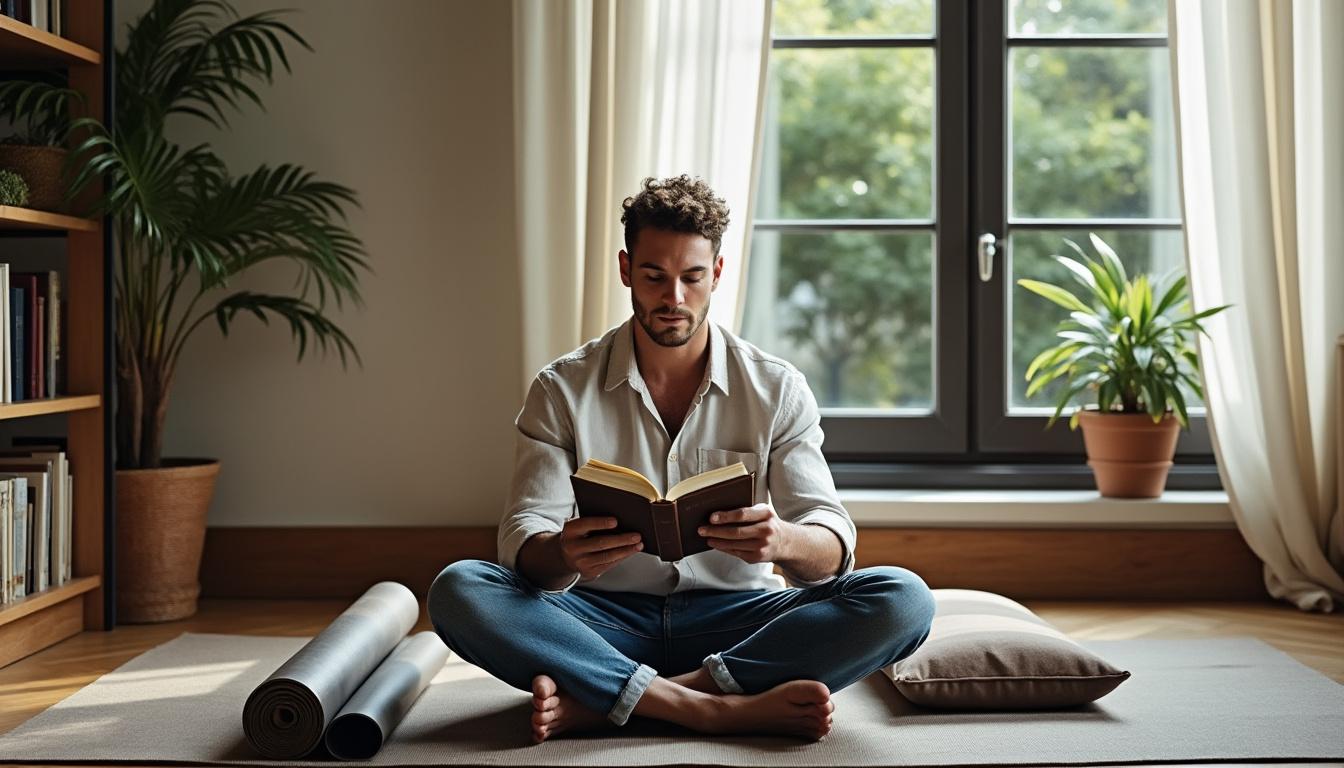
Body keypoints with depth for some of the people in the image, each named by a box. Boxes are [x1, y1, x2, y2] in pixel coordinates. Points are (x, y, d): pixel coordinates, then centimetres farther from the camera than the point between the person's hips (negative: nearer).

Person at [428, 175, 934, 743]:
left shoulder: (778, 390, 1)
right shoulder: (562, 390, 0)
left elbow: (832, 545, -6)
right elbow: (524, 541, -8)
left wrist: (783, 541, -31)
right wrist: (564, 556, -34)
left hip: (734, 620, 1)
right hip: (606, 622, 0)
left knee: (902, 600, -25)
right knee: (457, 590, -27)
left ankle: (594, 700, -29)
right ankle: (724, 708, -32)